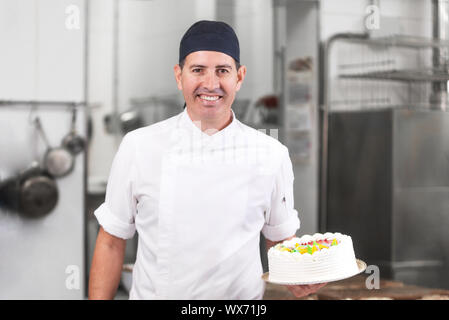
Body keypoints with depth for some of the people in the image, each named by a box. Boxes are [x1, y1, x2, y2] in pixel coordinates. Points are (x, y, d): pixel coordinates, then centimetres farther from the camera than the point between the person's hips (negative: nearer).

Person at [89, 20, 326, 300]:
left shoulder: (272, 154, -7)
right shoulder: (138, 147, -9)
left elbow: (280, 238, 4)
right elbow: (112, 242, -4)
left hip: (242, 296, 1)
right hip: (155, 293, 0)